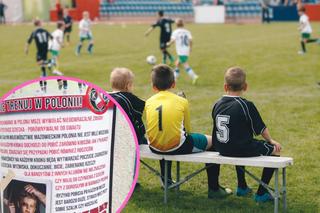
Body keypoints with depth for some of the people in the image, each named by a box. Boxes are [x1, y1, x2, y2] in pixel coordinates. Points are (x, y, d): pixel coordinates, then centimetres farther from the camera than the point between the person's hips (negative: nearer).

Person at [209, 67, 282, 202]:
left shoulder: (217, 105, 1)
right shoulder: (247, 106, -16)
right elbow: (260, 129, -9)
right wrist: (270, 140, 11)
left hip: (222, 149, 7)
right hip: (242, 150, -7)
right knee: (275, 150, 10)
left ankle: (242, 187, 44)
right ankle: (261, 193, 10)